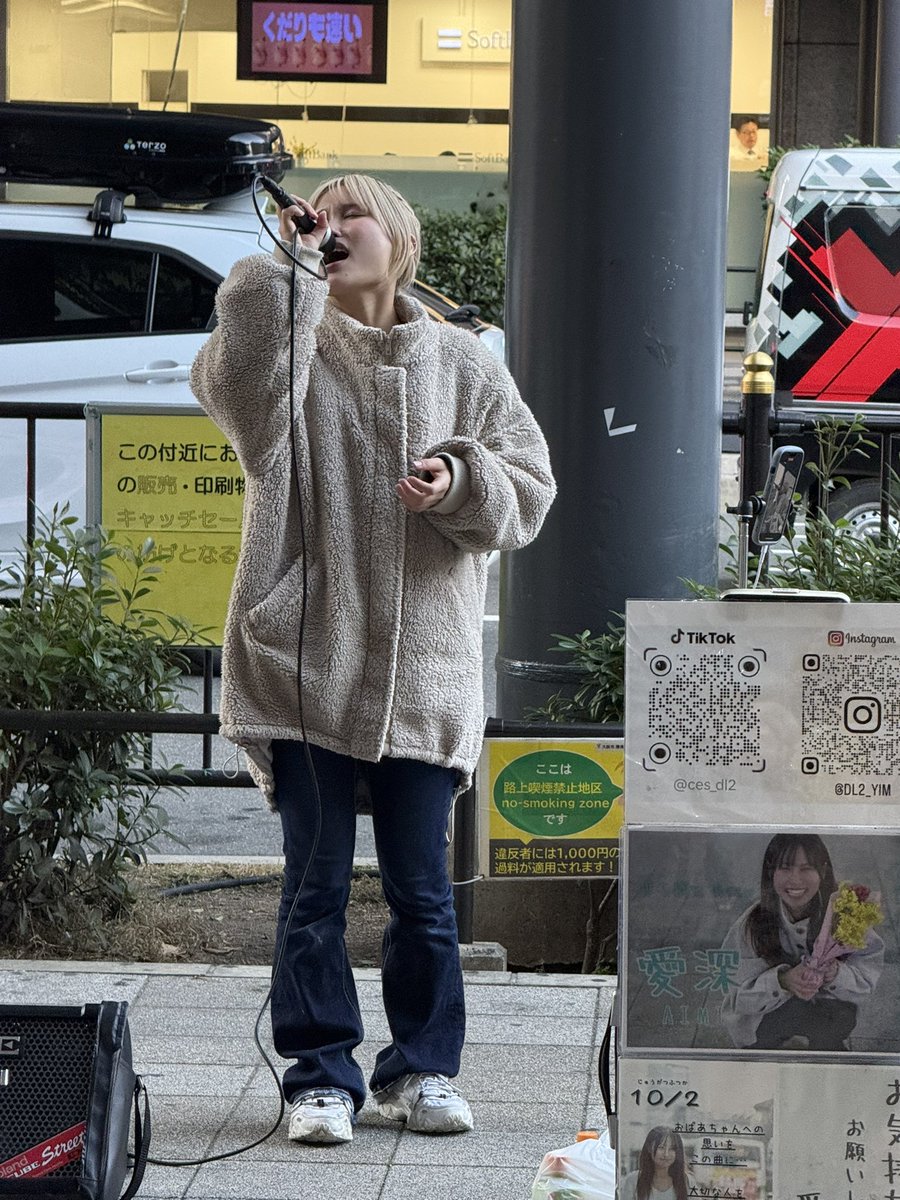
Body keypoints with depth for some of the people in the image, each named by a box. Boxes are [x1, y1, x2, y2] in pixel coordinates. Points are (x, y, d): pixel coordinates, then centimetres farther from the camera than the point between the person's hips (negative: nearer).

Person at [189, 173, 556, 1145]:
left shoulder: (460, 364, 10)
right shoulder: (291, 342, 3)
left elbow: (529, 490, 10)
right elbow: (232, 381, -22)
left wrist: (461, 483, -10)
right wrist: (286, 265, -15)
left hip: (423, 673, 2)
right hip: (304, 662, -2)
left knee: (421, 888, 7)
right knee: (315, 886, 2)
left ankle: (421, 1069, 20)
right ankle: (321, 1075, 10)